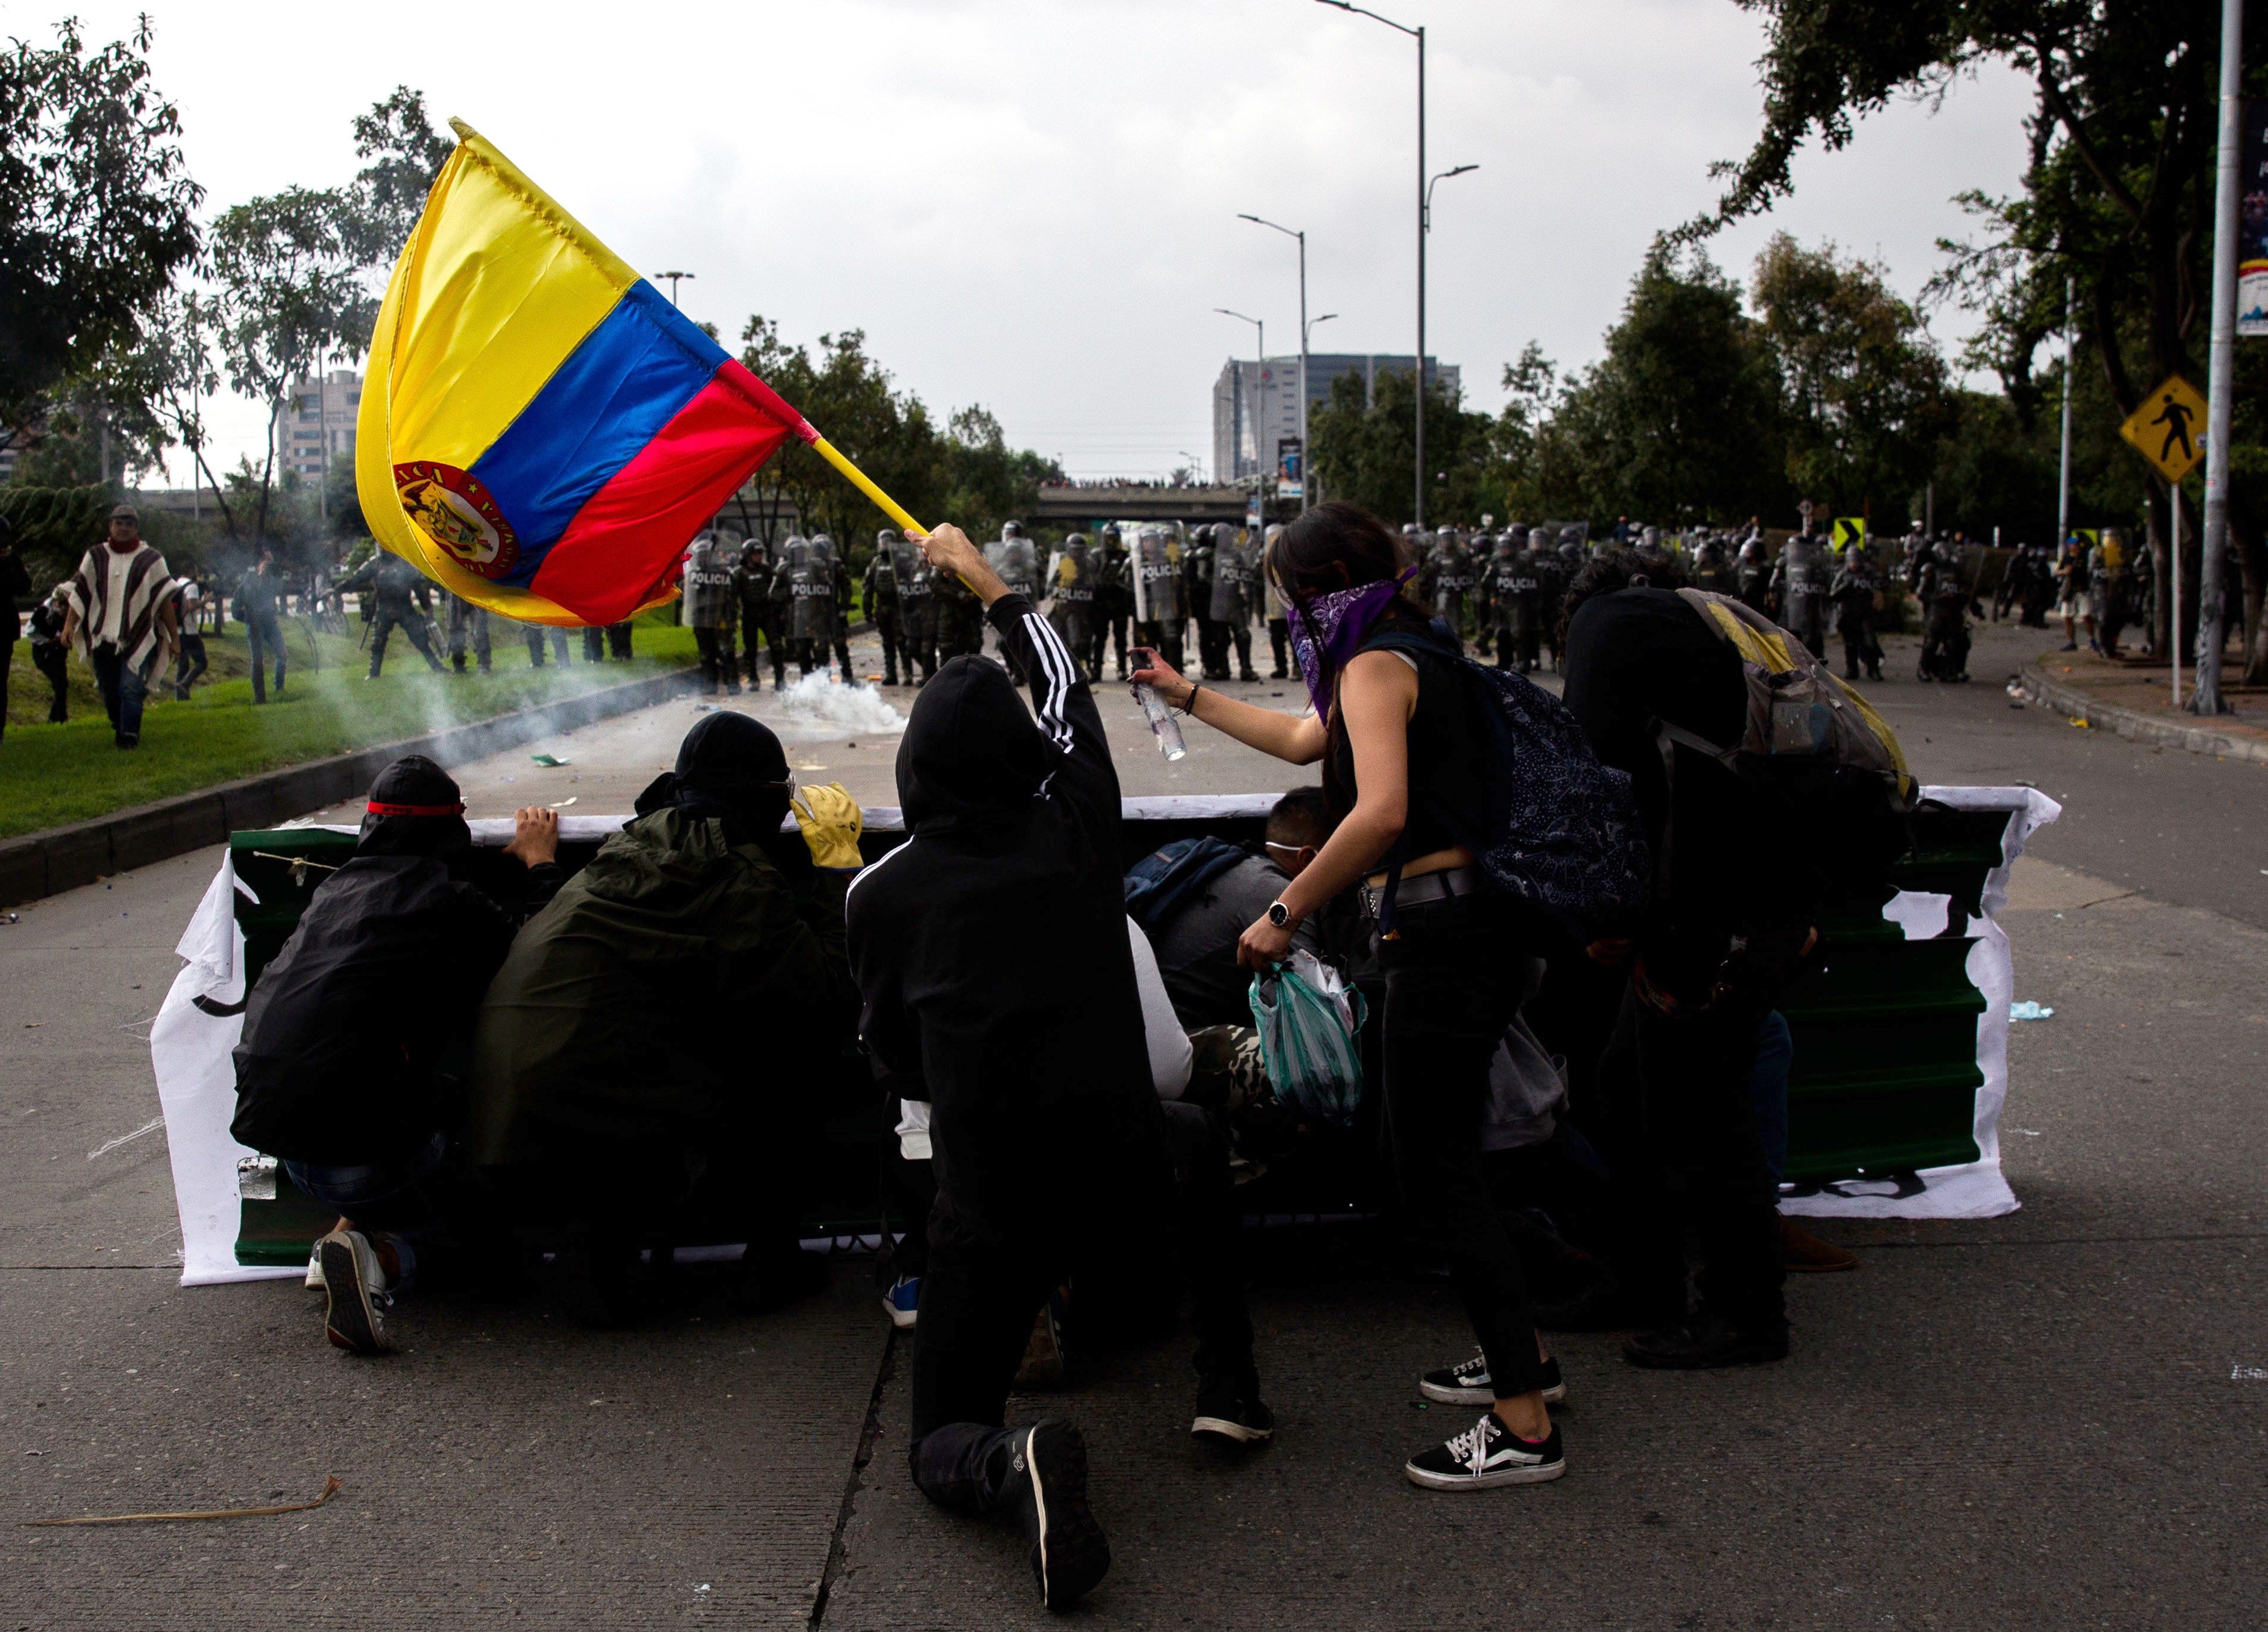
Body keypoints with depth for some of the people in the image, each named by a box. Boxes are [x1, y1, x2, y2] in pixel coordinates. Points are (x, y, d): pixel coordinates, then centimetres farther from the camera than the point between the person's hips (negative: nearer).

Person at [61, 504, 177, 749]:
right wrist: (69, 624, -7)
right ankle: (120, 729, 25)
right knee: (110, 693, 7)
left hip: (138, 639, -3)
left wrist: (173, 637, 0)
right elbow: (79, 593, 6)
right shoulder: (95, 557, 11)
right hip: (103, 638, 3)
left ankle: (130, 735, -15)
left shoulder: (150, 560, 4)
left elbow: (164, 600, 4)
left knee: (131, 689, -16)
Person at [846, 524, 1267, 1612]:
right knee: (1197, 1141, 38)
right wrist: (989, 584, 32)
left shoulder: (882, 892, -6)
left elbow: (892, 1054, 8)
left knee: (940, 1449, 16)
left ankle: (1014, 1464, -21)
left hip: (990, 1211, -1)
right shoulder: (1074, 826, -3)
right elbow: (1067, 691, 18)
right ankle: (1229, 1390, 30)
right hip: (1124, 1183, 2)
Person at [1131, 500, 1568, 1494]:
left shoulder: (1376, 665, -12)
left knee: (1438, 1184, -5)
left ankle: (1525, 1431, 0)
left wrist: (1284, 914, -21)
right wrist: (1186, 695, 41)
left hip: (1440, 935, -10)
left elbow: (1380, 811, -29)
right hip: (1474, 927, 10)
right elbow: (1304, 741, 34)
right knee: (1445, 1160, 20)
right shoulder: (1413, 656, 19)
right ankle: (1522, 1355, 32)